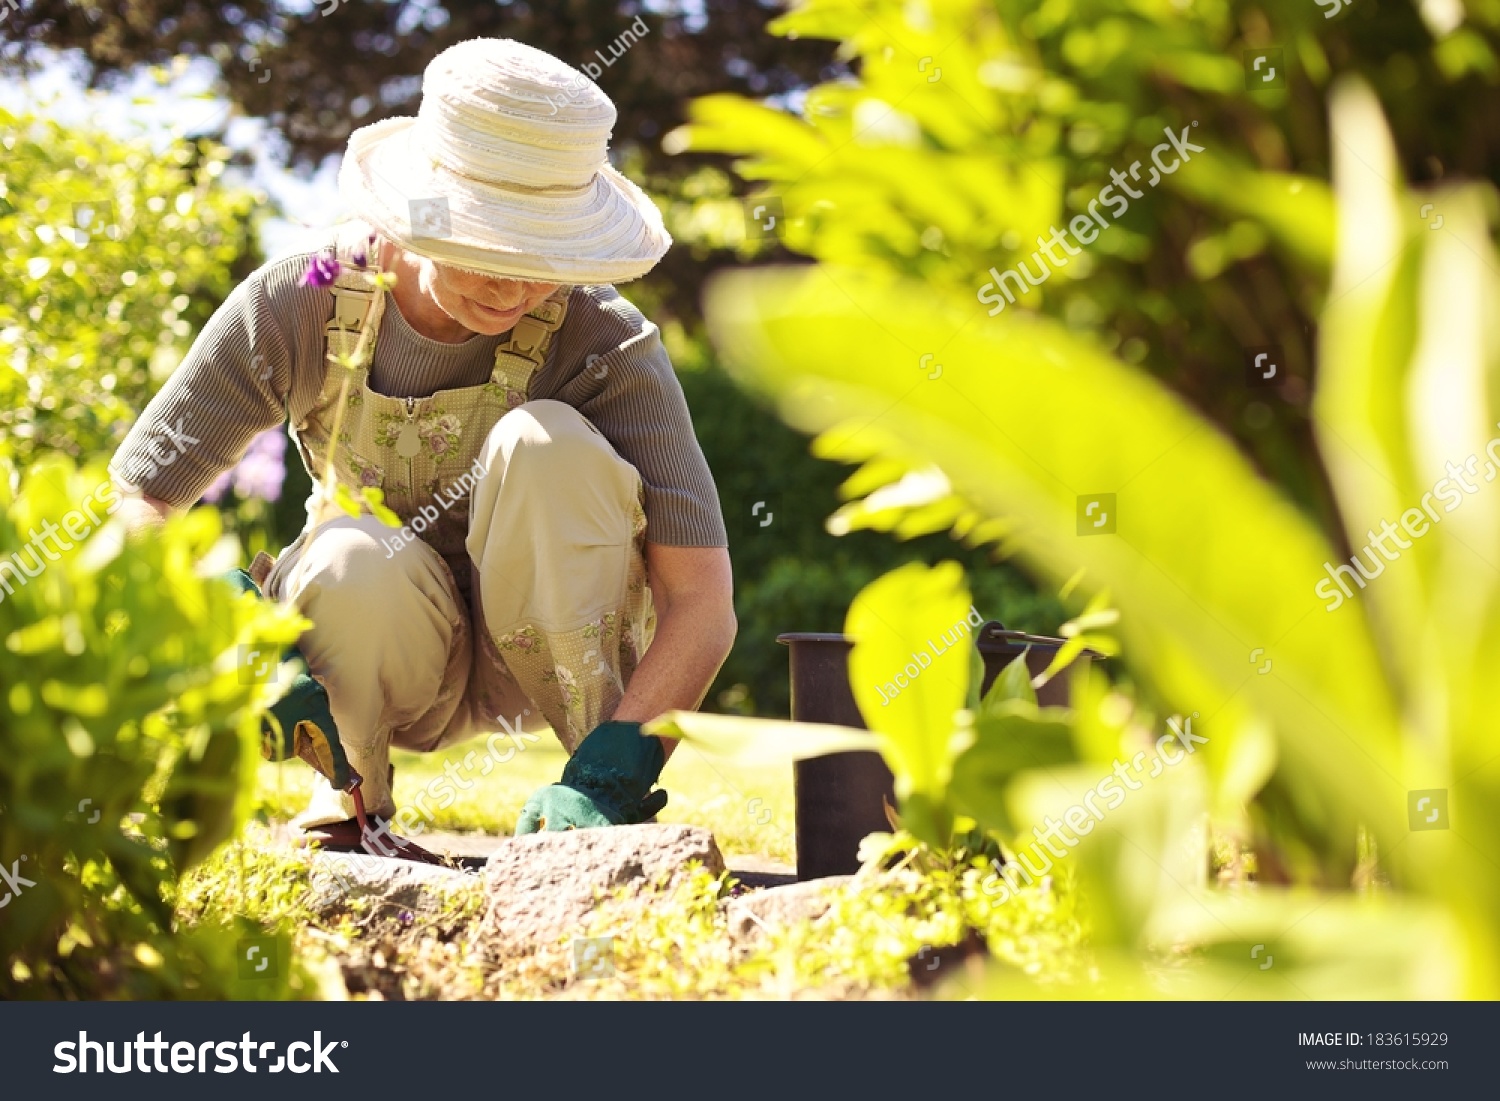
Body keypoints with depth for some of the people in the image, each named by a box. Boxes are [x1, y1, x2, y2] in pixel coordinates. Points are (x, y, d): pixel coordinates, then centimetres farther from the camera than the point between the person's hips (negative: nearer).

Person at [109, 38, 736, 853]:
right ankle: (350, 795, -2)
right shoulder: (304, 303, -20)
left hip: (556, 653, -1)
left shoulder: (604, 341, -24)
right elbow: (134, 503, -18)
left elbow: (704, 603, -29)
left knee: (547, 440, -31)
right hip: (395, 659, 1)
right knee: (350, 558, -35)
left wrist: (608, 777, -42)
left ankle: (596, 789, -17)